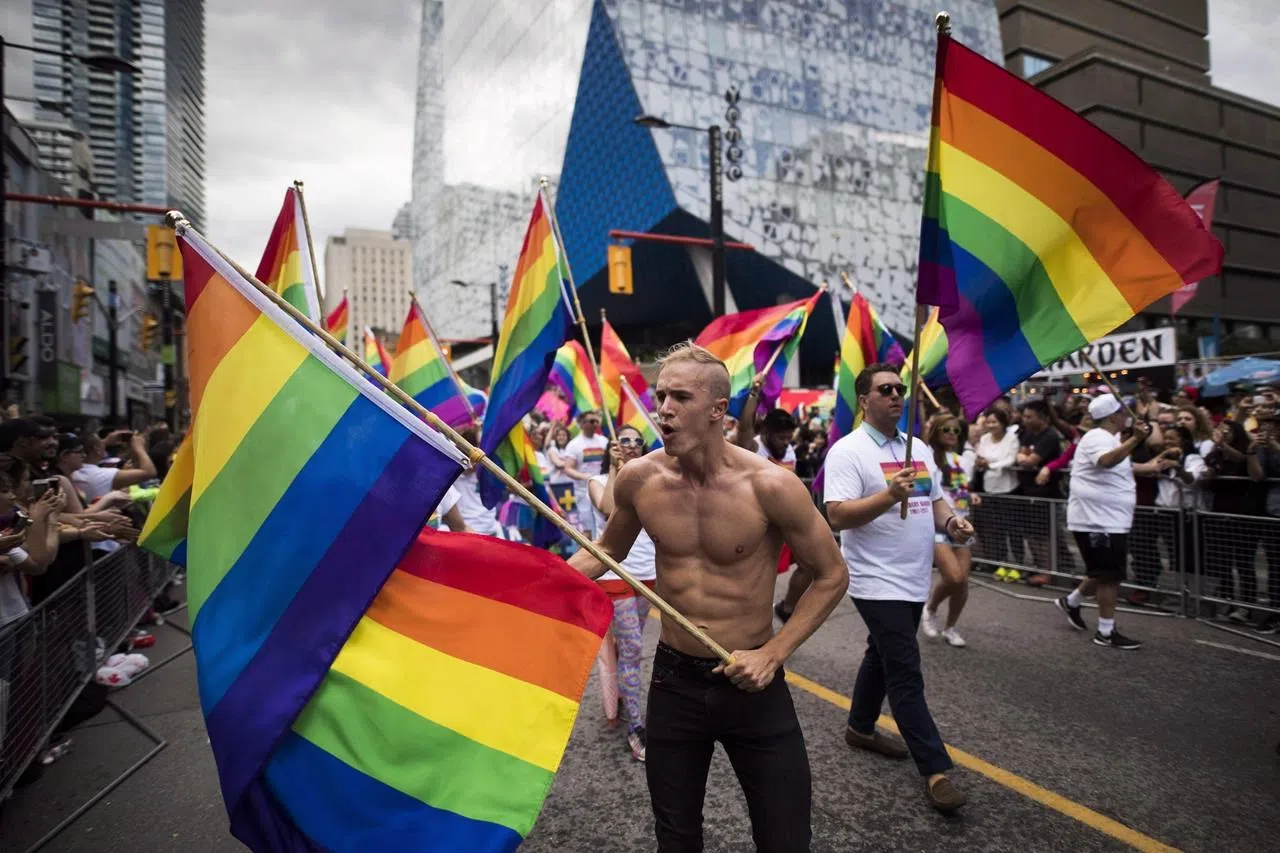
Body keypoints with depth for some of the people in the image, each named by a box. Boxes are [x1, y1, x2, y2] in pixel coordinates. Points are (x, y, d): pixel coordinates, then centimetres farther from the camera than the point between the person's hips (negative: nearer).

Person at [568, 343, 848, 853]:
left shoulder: (769, 486, -20)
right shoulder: (638, 479, -9)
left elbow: (831, 575, -8)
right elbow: (607, 551, 11)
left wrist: (773, 654, -15)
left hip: (752, 683, -2)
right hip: (673, 679, 3)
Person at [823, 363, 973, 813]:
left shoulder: (918, 448, 11)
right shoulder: (848, 450, -15)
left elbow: (934, 500, 18)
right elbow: (838, 516, -22)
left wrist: (950, 522, -4)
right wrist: (890, 495, -33)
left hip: (914, 578, 8)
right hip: (878, 582, -8)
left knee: (883, 656, 21)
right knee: (906, 673, -4)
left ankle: (861, 727, 39)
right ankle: (935, 769, 5)